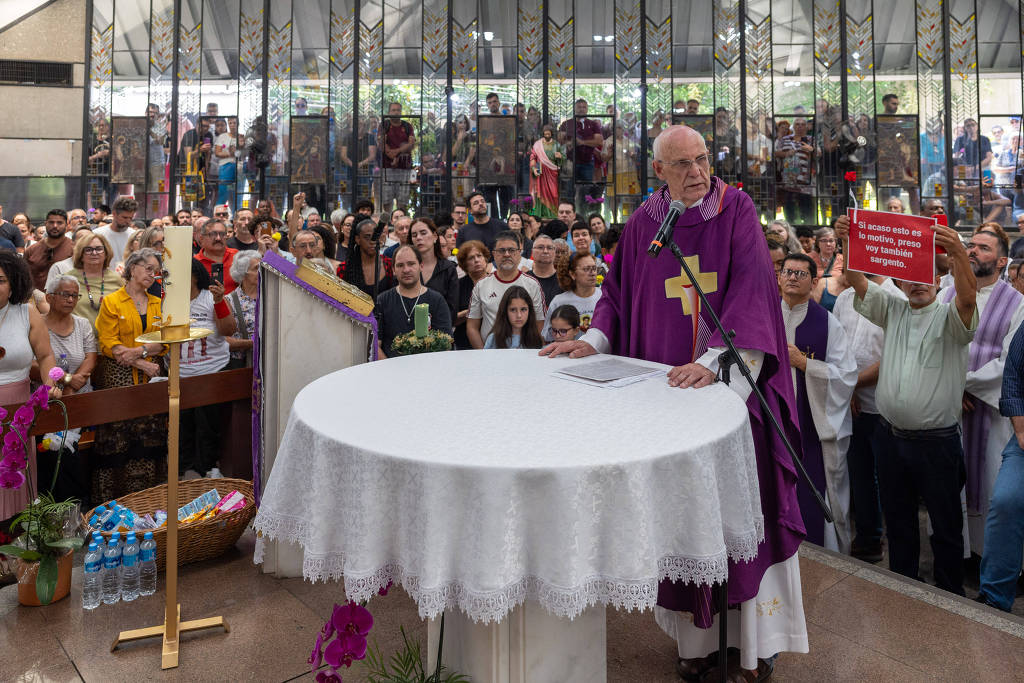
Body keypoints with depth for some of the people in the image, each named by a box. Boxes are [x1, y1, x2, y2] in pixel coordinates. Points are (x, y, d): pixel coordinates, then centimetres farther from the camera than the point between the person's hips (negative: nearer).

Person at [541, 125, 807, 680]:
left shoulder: (736, 211, -2)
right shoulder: (643, 224, 6)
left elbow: (750, 291, -14)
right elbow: (619, 293, 14)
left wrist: (715, 360, -27)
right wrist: (594, 340, -3)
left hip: (730, 385, -2)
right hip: (667, 387, 2)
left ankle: (754, 636, 20)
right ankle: (695, 635, 21)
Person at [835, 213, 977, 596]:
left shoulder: (950, 317, -4)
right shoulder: (893, 311, 8)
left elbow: (968, 296, -26)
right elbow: (858, 282, -3)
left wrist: (958, 253, -44)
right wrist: (848, 243, -21)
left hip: (937, 442, -4)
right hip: (892, 437, 4)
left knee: (946, 525, 9)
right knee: (897, 522, 17)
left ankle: (951, 596, 26)